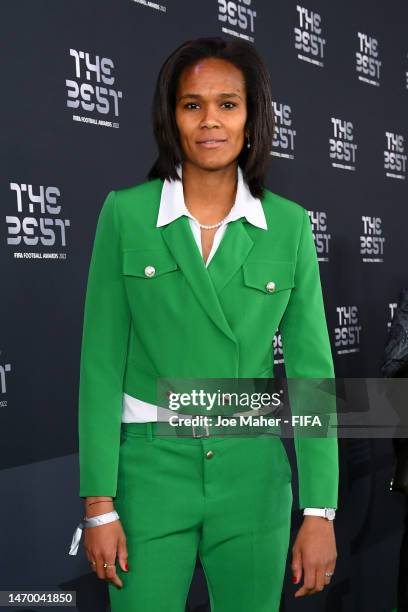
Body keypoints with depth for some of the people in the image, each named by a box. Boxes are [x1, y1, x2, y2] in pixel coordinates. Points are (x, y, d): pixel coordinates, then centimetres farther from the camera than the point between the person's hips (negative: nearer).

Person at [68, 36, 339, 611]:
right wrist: (99, 505, -6)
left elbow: (311, 367, -1)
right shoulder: (125, 213, -4)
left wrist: (320, 512, -4)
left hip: (253, 476, 1)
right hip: (151, 470, -1)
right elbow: (102, 363, -4)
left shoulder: (288, 225, -1)